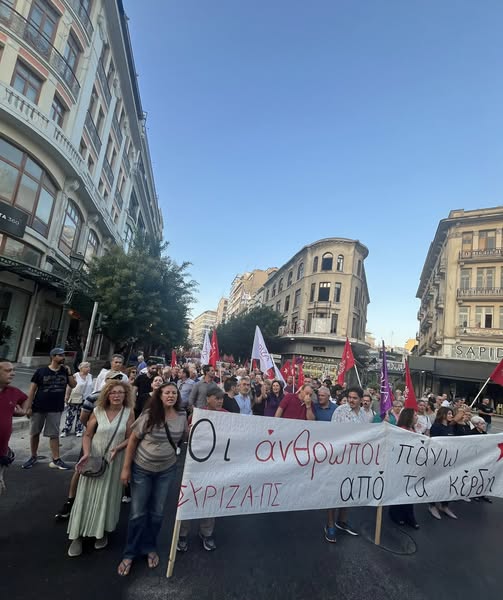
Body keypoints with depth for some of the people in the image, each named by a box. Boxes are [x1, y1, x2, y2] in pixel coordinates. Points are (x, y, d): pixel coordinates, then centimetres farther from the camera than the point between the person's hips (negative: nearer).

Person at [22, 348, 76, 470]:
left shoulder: (65, 371, 3)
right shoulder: (41, 371, -6)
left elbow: (73, 385, 3)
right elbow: (32, 389, -4)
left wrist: (69, 373, -10)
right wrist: (28, 407, -8)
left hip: (56, 409, 1)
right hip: (38, 408, -1)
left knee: (54, 434, 4)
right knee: (34, 433, 12)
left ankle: (56, 460, 9)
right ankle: (33, 457, 31)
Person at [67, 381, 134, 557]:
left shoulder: (129, 413, -10)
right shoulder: (98, 411, -9)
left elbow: (130, 438, -7)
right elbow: (87, 435, -6)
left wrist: (116, 448, -22)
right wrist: (86, 454, -20)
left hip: (114, 461, 0)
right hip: (94, 458, 0)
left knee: (107, 496, 12)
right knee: (87, 495, 7)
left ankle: (103, 532, 33)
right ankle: (78, 535, 25)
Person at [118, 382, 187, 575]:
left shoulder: (182, 416, -11)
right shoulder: (149, 415, -20)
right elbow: (133, 440, -11)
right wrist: (126, 468, -10)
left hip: (166, 470, 2)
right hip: (141, 469, -2)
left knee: (157, 512, 16)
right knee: (138, 513, 10)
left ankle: (150, 548, 39)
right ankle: (130, 553, 31)